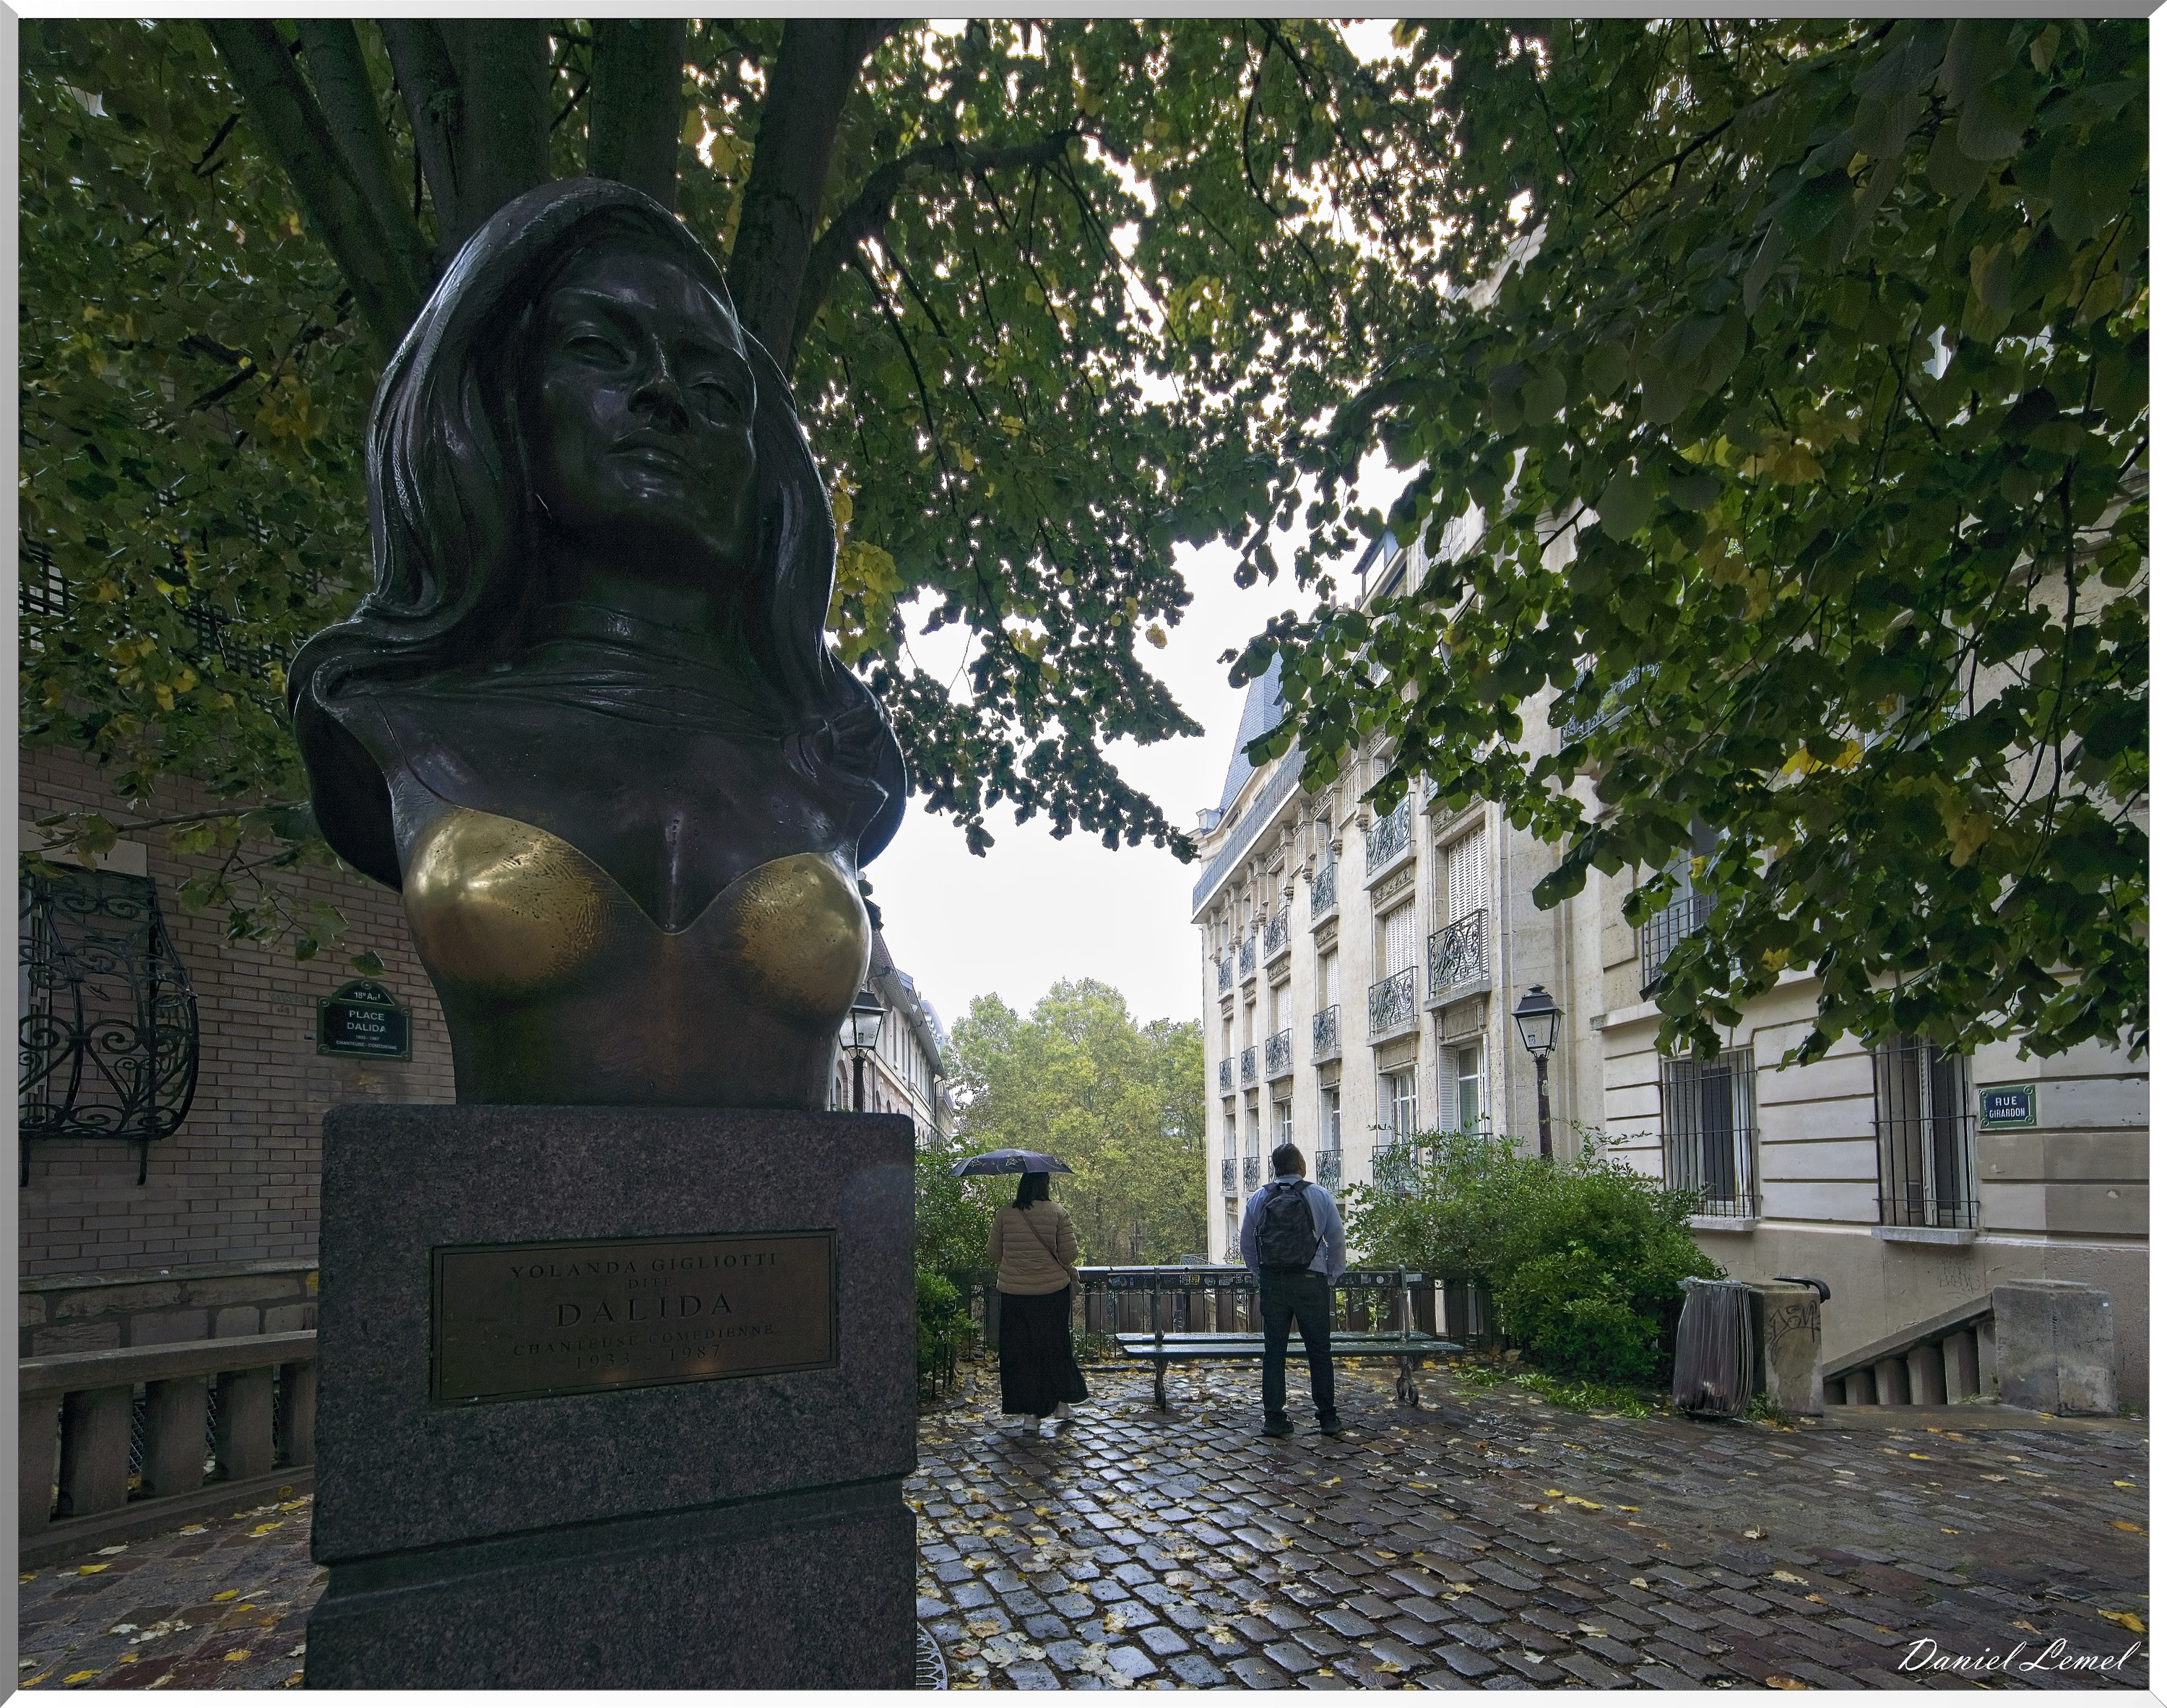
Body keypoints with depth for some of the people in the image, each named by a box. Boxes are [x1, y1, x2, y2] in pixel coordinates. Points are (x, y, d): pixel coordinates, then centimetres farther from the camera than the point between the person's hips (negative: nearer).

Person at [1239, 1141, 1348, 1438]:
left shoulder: (1258, 1199, 4)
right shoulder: (1320, 1196, -1)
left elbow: (1247, 1245, 9)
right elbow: (1338, 1241, 0)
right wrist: (1331, 1278, 11)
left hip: (1271, 1283, 2)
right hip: (1311, 1282, -2)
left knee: (1274, 1352, 8)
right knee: (1319, 1351, 8)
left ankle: (1274, 1418, 9)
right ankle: (1328, 1418, 10)